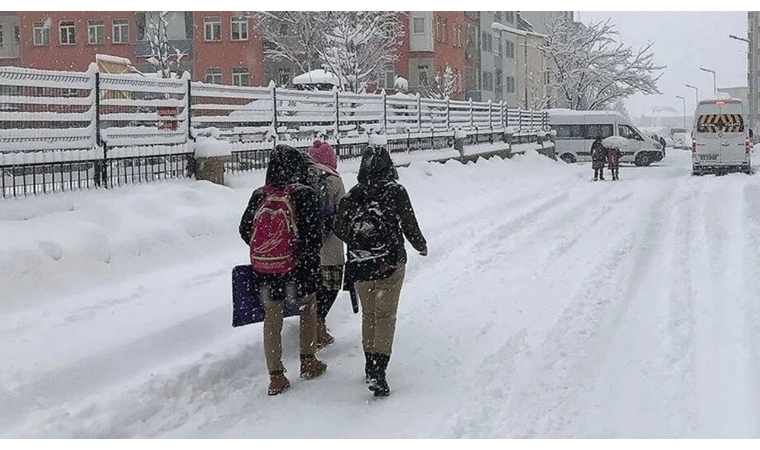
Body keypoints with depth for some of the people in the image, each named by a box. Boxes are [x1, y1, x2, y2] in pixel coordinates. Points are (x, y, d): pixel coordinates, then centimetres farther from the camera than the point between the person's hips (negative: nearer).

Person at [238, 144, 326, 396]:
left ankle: (276, 377, 12)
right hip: (297, 267, -2)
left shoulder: (259, 196, -1)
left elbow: (245, 230, 6)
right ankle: (308, 363, 28)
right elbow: (313, 234, -14)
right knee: (307, 308, 21)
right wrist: (311, 260, 0)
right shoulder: (304, 195, -12)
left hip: (265, 269, 3)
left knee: (272, 319, 10)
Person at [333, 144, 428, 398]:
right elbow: (409, 225, -3)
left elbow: (339, 229, 2)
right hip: (389, 263, -3)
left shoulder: (352, 195, -2)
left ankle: (370, 367, 25)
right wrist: (420, 246, 17)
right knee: (385, 315, 1)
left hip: (359, 265, 3)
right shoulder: (396, 192, -9)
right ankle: (378, 372, -10)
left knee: (368, 314, 18)